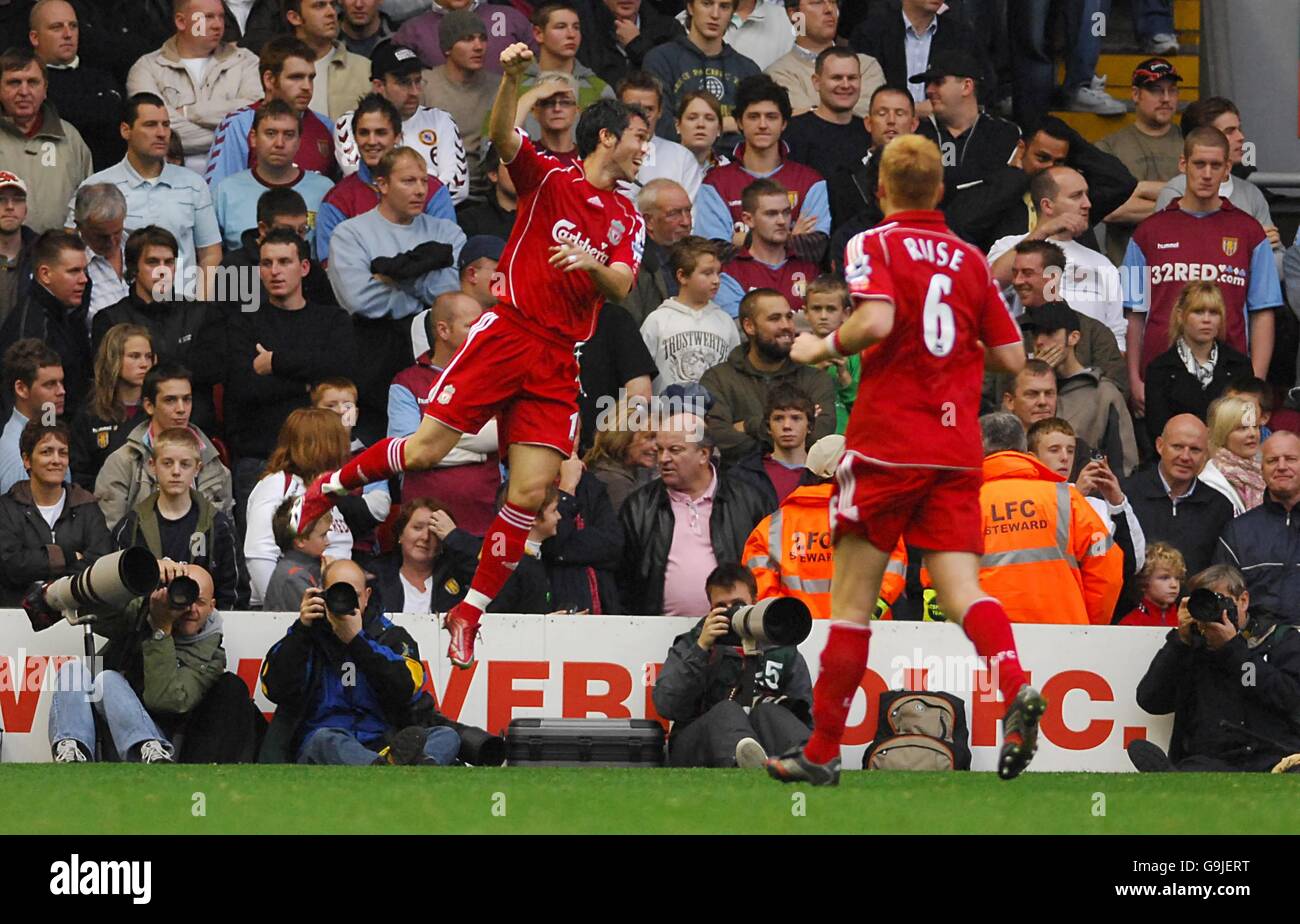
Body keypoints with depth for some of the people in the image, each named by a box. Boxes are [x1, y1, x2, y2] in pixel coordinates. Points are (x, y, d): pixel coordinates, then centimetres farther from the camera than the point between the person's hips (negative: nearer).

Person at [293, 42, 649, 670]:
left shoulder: (629, 221, 15)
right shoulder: (550, 179, 2)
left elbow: (620, 288, 1)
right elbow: (502, 138, -15)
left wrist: (593, 265, -22)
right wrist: (511, 77, -33)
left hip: (558, 360, 4)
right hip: (508, 330, -4)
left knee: (531, 493, -6)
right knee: (424, 451, -12)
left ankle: (471, 611, 6)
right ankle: (328, 487, 14)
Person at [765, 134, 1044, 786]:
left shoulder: (874, 245, -2)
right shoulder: (969, 260, 12)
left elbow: (876, 321, -21)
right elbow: (1011, 357, 12)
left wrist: (821, 348, -3)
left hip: (887, 444, -4)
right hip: (957, 451, 4)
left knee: (851, 601, 4)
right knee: (962, 592, -3)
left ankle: (822, 752, 9)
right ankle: (1016, 688, -32)